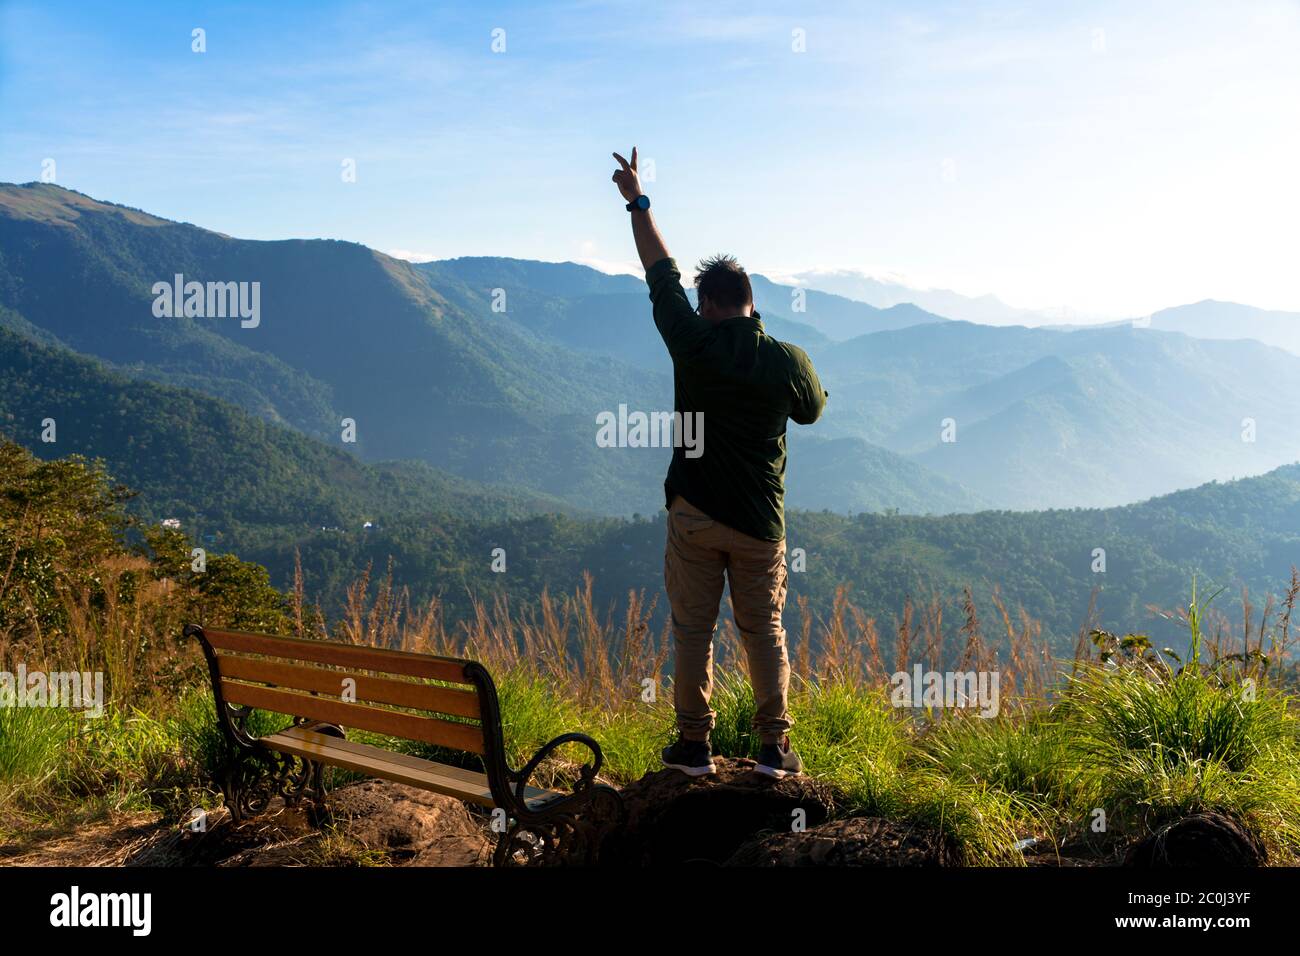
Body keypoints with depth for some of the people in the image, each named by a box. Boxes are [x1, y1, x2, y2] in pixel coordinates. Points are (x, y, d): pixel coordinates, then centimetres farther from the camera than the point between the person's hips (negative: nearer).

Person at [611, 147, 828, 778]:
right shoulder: (788, 362, -7)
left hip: (694, 515, -1)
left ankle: (694, 745, 12)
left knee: (692, 631, 7)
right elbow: (812, 412, 14)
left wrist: (638, 201, 16)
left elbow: (661, 272, 3)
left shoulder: (693, 343, -9)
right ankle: (774, 749, 10)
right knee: (764, 633, 9)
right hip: (760, 521, 1)